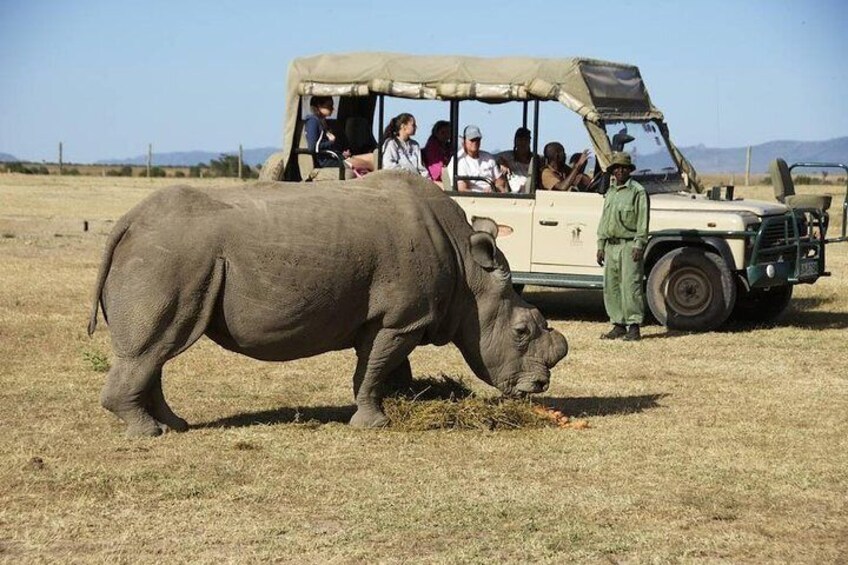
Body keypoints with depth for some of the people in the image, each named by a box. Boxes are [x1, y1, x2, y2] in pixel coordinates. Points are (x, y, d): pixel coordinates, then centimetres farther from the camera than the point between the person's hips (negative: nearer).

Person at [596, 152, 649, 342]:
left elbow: (642, 221, -9)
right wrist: (600, 246, 15)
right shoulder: (610, 193, 17)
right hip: (611, 245, 7)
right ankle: (618, 324, 15)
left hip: (629, 245, -7)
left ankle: (633, 327, -7)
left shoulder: (637, 191, -4)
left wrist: (639, 245, -16)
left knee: (630, 285, -10)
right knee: (611, 286, 7)